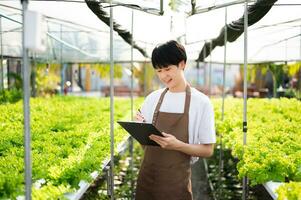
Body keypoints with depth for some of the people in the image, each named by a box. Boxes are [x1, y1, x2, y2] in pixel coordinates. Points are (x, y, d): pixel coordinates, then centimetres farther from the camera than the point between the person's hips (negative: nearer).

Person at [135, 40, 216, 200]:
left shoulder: (201, 102, -7)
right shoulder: (152, 98, 4)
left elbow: (208, 150, -6)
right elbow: (144, 143, 9)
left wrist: (177, 145, -21)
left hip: (176, 182, -3)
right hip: (147, 177, 3)